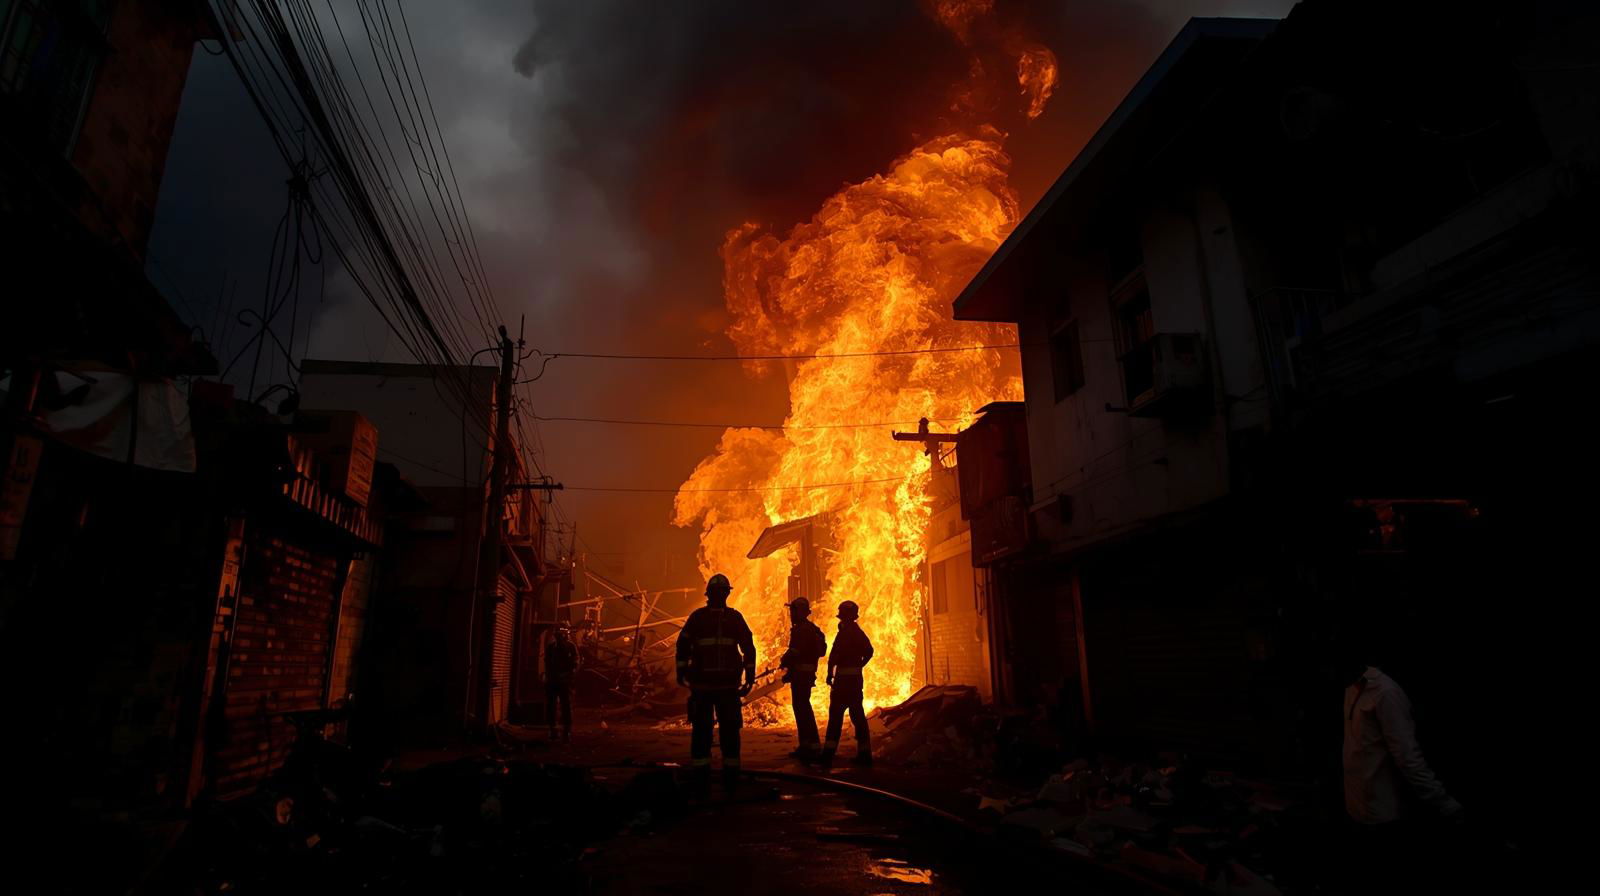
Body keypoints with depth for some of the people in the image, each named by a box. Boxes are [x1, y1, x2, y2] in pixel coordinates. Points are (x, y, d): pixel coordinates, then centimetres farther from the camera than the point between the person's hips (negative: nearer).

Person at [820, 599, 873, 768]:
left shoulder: (844, 633, -13)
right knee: (857, 714, 11)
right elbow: (869, 652, 17)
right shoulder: (859, 633, 13)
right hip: (856, 677, 8)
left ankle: (828, 754, -7)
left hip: (843, 678, -8)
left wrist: (830, 674, -11)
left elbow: (834, 655, -19)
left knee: (836, 714, -6)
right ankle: (864, 754, 12)